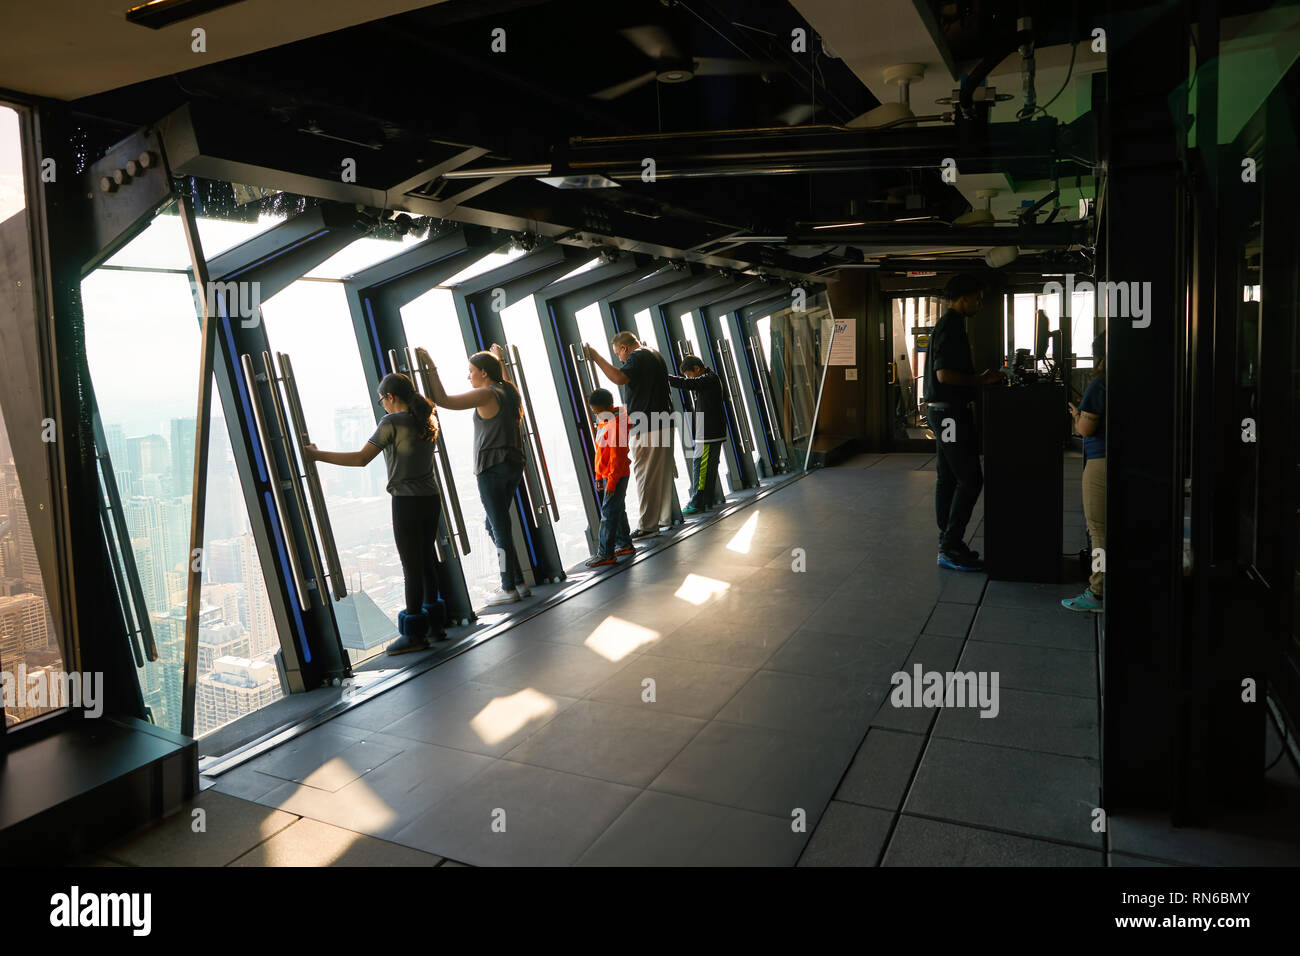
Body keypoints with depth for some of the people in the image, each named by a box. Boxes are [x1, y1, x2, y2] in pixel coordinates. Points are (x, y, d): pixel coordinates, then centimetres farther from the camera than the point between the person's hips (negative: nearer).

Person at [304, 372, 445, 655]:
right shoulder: (427, 419, 9)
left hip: (407, 503, -7)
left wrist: (318, 455, -11)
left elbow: (361, 458, -17)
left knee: (412, 567, -2)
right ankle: (435, 623, 22)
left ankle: (414, 634, 4)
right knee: (426, 560, 15)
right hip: (431, 499, 7)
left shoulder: (392, 422, -12)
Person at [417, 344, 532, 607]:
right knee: (494, 524, 18)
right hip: (514, 465, 9)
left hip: (493, 468, -9)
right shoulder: (509, 391, 11)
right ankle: (518, 582, 20)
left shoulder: (485, 395, -13)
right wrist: (500, 361, 48)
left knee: (500, 528, -1)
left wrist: (431, 367, -11)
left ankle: (509, 588, 6)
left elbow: (442, 400, -17)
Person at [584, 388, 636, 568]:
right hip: (606, 474, 10)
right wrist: (599, 476, 19)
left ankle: (606, 554, -5)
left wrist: (611, 482, -21)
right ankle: (625, 544, 29)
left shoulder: (616, 425, -19)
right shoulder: (604, 423, 13)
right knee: (617, 510, 17)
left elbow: (617, 456, -21)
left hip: (617, 475, -10)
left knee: (609, 512, -8)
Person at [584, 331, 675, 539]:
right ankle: (667, 517, 26)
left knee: (645, 477, -5)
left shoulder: (637, 357, -10)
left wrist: (596, 357, -24)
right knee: (663, 474, 17)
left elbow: (619, 378, -30)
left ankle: (647, 526, -3)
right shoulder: (655, 355, 19)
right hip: (664, 424, 10)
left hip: (645, 428, -9)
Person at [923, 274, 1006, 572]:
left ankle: (949, 544, 17)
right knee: (970, 479, -8)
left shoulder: (947, 324, 17)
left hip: (943, 410, 11)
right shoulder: (951, 326, -15)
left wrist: (979, 377, 15)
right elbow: (944, 375, -23)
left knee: (947, 478, 11)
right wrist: (980, 381, -14)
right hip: (951, 411, -11)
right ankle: (951, 548, -5)